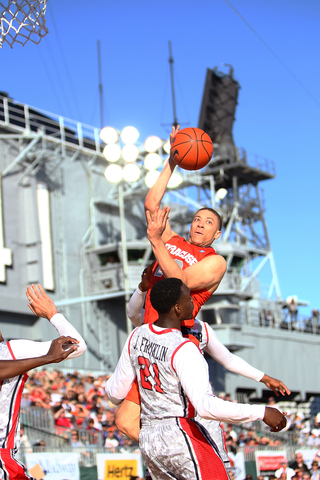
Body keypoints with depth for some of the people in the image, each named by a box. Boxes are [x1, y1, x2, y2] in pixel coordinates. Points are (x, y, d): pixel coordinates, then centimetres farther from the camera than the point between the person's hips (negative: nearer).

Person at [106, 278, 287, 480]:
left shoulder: (137, 336, 3)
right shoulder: (183, 349, -20)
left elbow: (116, 393, 11)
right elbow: (206, 406, -30)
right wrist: (262, 412, -26)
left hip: (146, 439, 8)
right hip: (180, 436, -8)